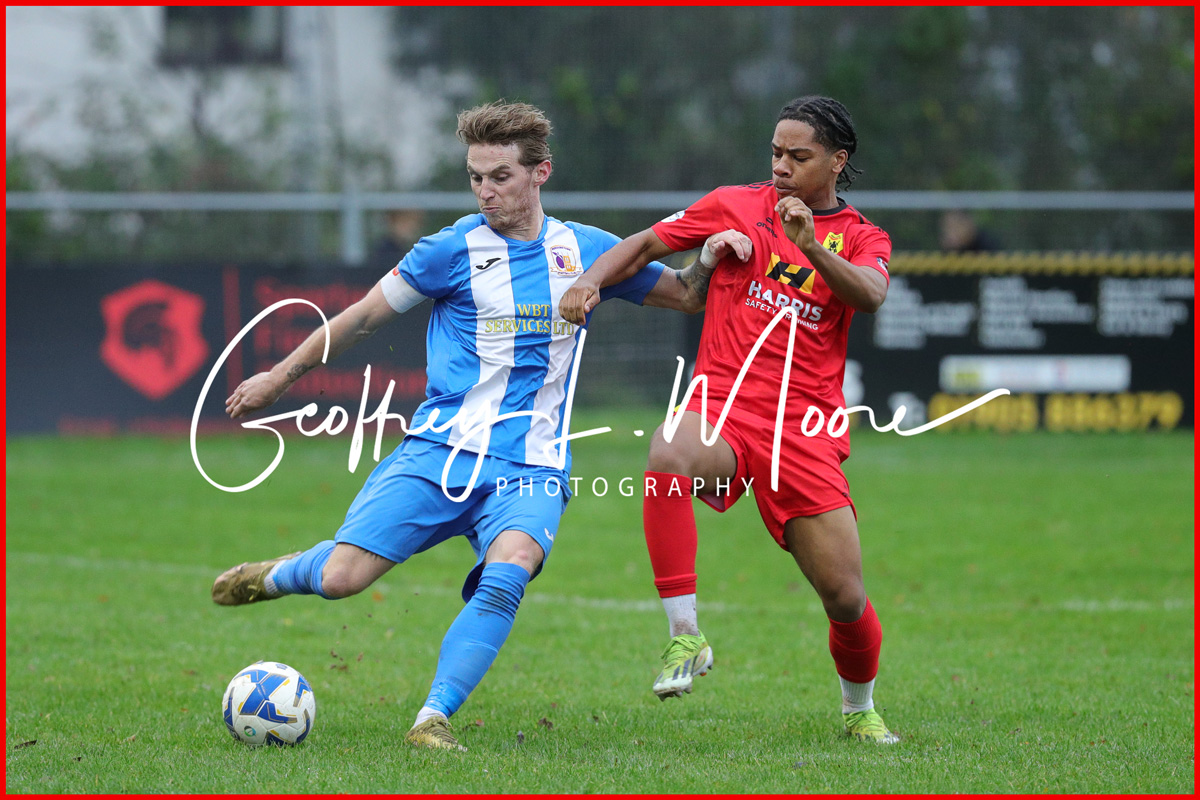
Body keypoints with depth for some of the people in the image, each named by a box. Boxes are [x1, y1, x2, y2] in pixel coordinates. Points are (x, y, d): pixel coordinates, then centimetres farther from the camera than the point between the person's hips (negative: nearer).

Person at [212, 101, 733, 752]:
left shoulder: (586, 251, 9)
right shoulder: (453, 250, 1)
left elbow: (685, 295, 20)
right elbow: (364, 316, 12)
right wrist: (280, 376, 16)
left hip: (531, 467, 1)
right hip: (441, 449, -1)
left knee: (507, 574, -31)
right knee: (342, 577, -13)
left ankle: (433, 717, -26)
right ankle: (277, 576, 23)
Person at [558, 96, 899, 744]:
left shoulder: (862, 239, 10)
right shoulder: (736, 206, 11)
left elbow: (869, 295, -11)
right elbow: (648, 244, 14)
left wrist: (813, 246, -28)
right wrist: (591, 280, -5)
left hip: (804, 433, 1)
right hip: (723, 410, -1)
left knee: (846, 598, -4)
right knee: (669, 453, -38)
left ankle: (859, 708, 28)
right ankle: (685, 637, -30)